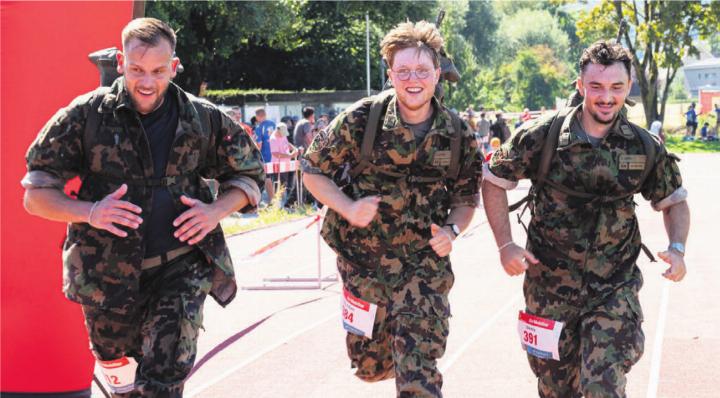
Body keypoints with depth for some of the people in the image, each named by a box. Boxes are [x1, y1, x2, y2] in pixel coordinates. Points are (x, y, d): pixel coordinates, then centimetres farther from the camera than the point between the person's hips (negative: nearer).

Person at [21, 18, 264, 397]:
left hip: (182, 265, 0)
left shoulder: (202, 119, -2)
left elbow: (249, 175, 11)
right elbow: (35, 195, -4)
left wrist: (217, 211, -11)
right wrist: (89, 212, -23)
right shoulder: (85, 115, -7)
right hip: (108, 272, 1)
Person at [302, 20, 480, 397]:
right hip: (363, 262, 0)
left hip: (425, 263, 0)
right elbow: (313, 171, -2)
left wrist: (451, 230, -13)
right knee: (370, 365, 15)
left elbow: (465, 199, 8)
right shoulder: (361, 119, -13)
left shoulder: (458, 135, -6)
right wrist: (348, 209, -18)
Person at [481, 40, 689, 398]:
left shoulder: (645, 148, -2)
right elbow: (493, 180, 2)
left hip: (614, 288, 0)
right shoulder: (542, 136, -9)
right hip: (550, 285, 0)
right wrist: (505, 245, -7)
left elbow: (673, 201, 12)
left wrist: (677, 248, -6)